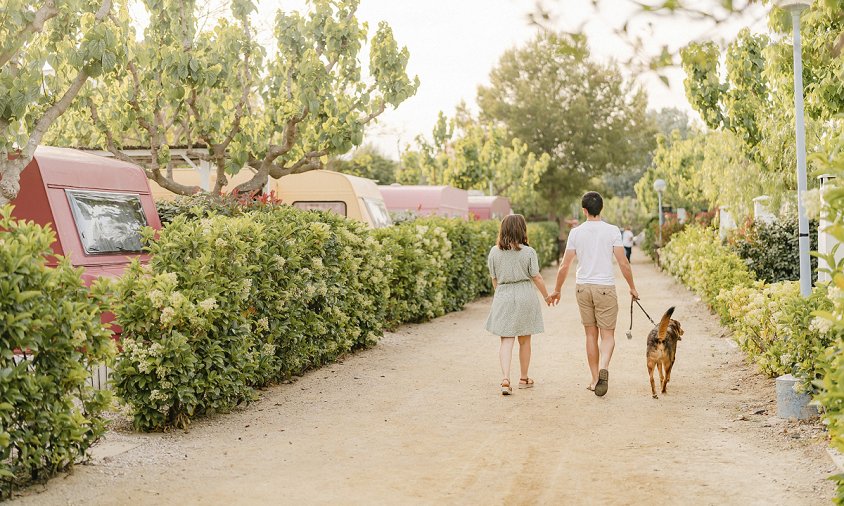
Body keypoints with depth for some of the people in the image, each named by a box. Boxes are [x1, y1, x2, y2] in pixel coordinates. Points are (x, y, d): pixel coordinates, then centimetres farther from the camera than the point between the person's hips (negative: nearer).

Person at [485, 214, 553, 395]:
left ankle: (506, 379, -16)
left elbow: (494, 279, 5)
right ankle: (524, 378, 25)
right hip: (525, 296, -1)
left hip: (503, 297, 1)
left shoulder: (494, 252, -1)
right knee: (525, 340, 13)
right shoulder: (528, 252, -8)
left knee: (506, 340, 1)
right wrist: (546, 296, 12)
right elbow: (536, 277, -3)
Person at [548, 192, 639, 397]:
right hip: (605, 287, -2)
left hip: (583, 287, 2)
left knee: (591, 334, 12)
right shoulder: (612, 231, -5)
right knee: (607, 335, 3)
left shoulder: (576, 232, 0)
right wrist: (632, 288, 8)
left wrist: (557, 291, 13)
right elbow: (623, 263, -5)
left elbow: (564, 266, 1)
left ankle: (595, 379, 16)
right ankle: (603, 368, -24)